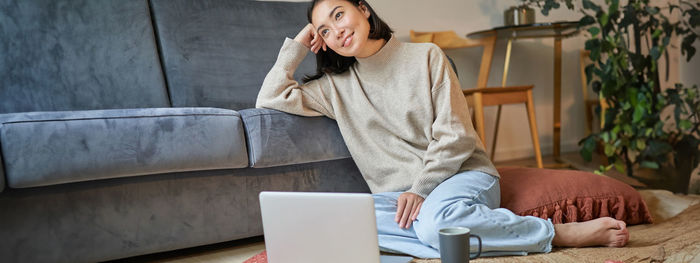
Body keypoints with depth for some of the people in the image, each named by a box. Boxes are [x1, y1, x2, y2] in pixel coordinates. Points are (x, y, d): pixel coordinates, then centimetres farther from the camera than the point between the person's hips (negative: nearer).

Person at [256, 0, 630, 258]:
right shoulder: (336, 86, 10)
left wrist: (421, 189, -15)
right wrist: (297, 45, 7)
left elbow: (455, 136, -4)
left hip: (461, 174, -3)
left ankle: (563, 233, -22)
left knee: (435, 220, -38)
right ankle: (472, 238, -29)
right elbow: (270, 99, 5)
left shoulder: (426, 57, 2)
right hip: (397, 195, 3)